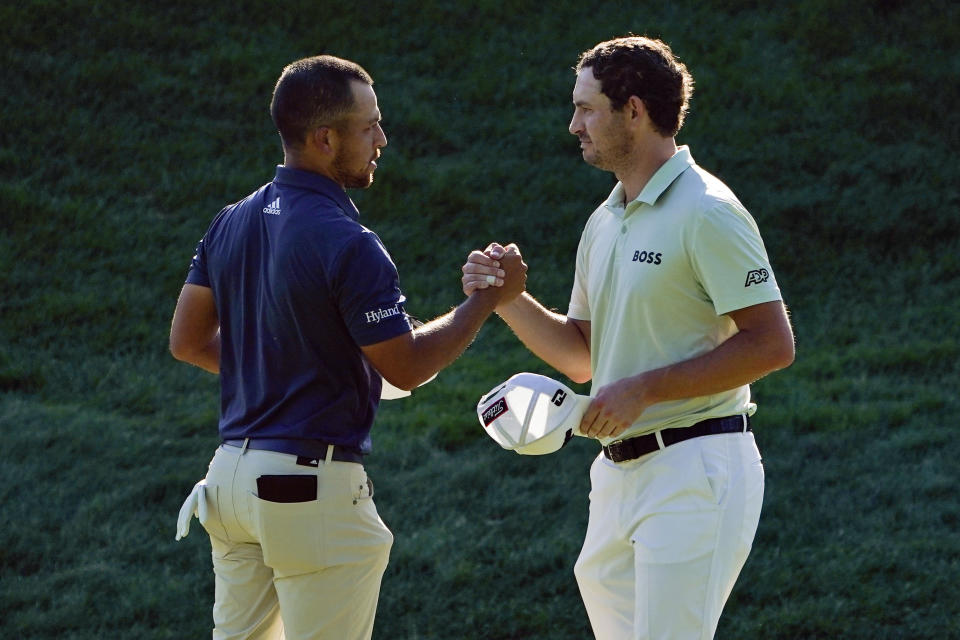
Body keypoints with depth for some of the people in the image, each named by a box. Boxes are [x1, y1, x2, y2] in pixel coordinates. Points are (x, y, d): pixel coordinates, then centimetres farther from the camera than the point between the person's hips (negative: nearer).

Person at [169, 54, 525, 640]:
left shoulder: (233, 224, 7)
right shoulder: (347, 245, -17)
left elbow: (187, 341, 14)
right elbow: (407, 367, -11)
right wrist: (489, 299, -1)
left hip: (231, 475, 8)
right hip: (313, 482, -8)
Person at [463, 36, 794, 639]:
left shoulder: (706, 214, -11)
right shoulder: (605, 223, 16)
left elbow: (772, 344, -17)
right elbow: (581, 355, 24)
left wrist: (645, 387, -17)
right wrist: (508, 300, 6)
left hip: (695, 472, -9)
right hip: (620, 470, 9)